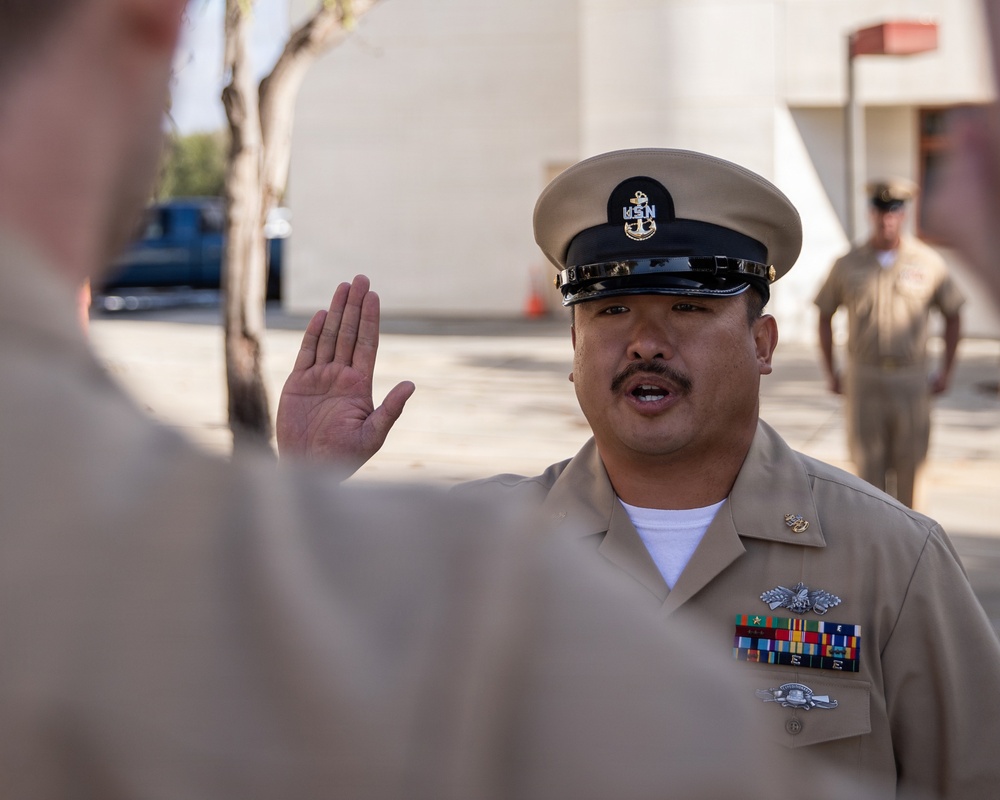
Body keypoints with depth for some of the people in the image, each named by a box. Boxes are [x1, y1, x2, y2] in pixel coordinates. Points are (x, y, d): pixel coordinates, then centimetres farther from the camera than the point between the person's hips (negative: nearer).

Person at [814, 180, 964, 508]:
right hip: (863, 378, 0)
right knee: (868, 465, -4)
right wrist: (830, 373, 9)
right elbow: (825, 315, 13)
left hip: (911, 380, 0)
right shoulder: (848, 265, 2)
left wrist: (946, 372, 6)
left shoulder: (928, 263, 0)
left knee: (908, 465, 6)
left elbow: (953, 315, 10)